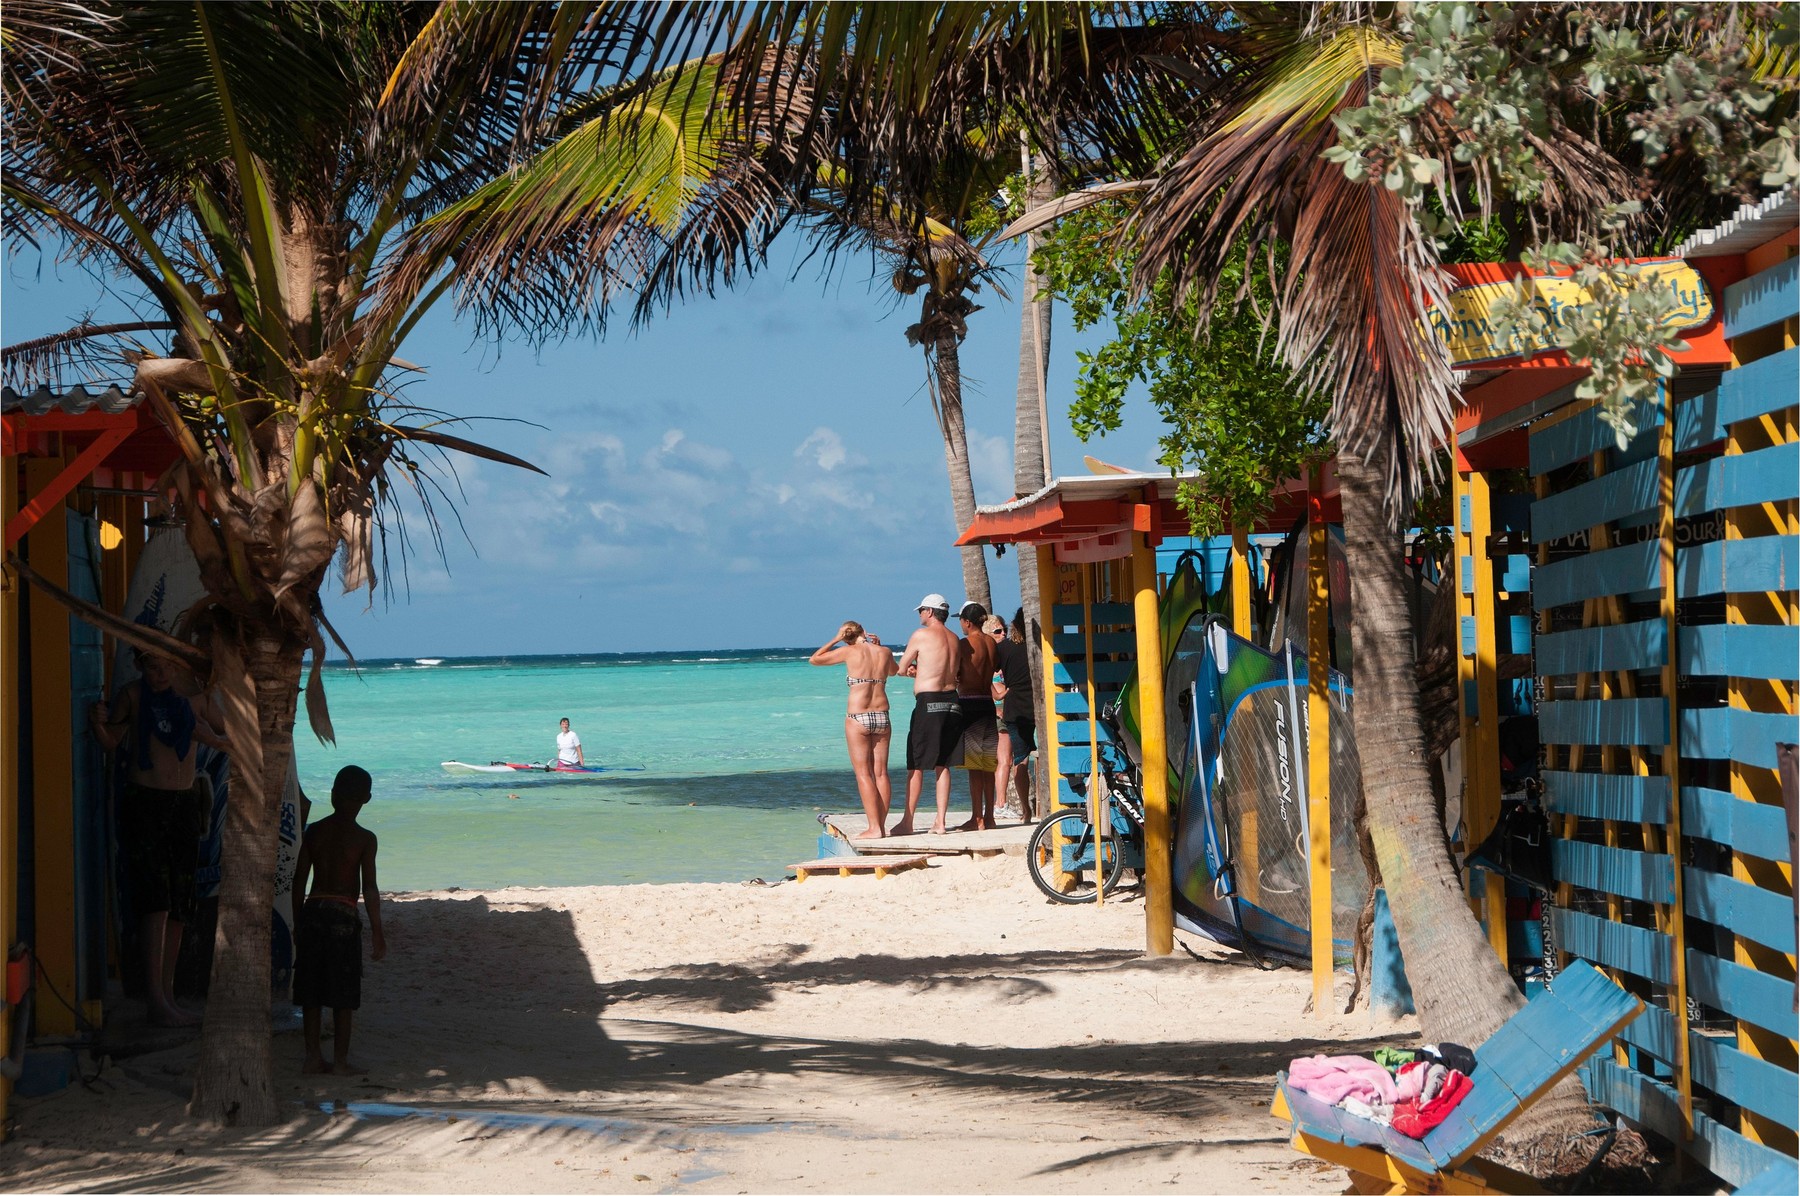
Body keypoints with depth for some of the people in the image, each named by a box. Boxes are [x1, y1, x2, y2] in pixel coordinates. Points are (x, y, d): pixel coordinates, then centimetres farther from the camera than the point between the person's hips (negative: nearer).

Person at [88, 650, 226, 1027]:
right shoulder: (134, 696, -1)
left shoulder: (190, 698, 8)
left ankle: (167, 994, 14)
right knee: (155, 900, -14)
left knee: (178, 907, 6)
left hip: (184, 803, 5)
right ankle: (156, 999, -16)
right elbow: (111, 741, 2)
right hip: (143, 801, -5)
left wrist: (207, 735, -4)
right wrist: (98, 722, -16)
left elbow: (228, 740, 16)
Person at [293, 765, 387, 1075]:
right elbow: (369, 887, -10)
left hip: (312, 910, 4)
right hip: (344, 914, -4)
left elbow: (299, 880, 7)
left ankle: (313, 1056, 14)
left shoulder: (313, 831, 4)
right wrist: (377, 931, -6)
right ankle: (340, 1059, 7)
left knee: (311, 991, 10)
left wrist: (296, 923, 17)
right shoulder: (364, 839, -7)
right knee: (344, 995, 4)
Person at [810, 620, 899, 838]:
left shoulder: (849, 651, -6)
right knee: (881, 773, 8)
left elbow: (815, 659, 7)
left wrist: (836, 639, 10)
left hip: (858, 719, -4)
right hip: (882, 717, 4)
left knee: (863, 774, -2)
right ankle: (881, 826, 9)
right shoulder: (884, 653, 5)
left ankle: (874, 828, -8)